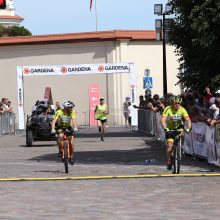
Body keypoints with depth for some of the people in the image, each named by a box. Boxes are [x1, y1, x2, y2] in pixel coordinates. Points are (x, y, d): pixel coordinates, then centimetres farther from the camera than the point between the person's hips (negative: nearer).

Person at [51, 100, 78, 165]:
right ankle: (60, 150, -13)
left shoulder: (72, 112, -14)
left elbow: (74, 120, -27)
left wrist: (75, 128, -46)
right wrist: (53, 129, -41)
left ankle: (71, 156, 7)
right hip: (60, 127, -2)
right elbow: (54, 121, -26)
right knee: (60, 136, -33)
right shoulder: (59, 112, -20)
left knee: (71, 141, -12)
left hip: (68, 127, 2)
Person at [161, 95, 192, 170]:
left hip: (178, 127, 1)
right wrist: (165, 128, -48)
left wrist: (188, 128, -45)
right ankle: (169, 162, 5)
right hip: (170, 129, -1)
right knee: (170, 145, -14)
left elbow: (188, 119, -26)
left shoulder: (182, 110, -18)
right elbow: (163, 120, -31)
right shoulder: (168, 109, -22)